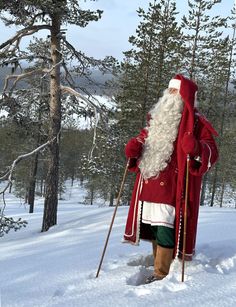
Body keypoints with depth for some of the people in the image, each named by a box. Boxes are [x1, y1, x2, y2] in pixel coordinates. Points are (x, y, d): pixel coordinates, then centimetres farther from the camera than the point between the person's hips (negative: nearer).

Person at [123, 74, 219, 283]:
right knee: (153, 226, 12)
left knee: (165, 228, -9)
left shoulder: (195, 122, -2)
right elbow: (146, 137, 28)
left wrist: (196, 149, -30)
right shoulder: (158, 116, 18)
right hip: (150, 184, 7)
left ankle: (161, 274, 0)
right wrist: (134, 146, 6)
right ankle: (160, 264, 26)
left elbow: (211, 153, -7)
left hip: (172, 186, -7)